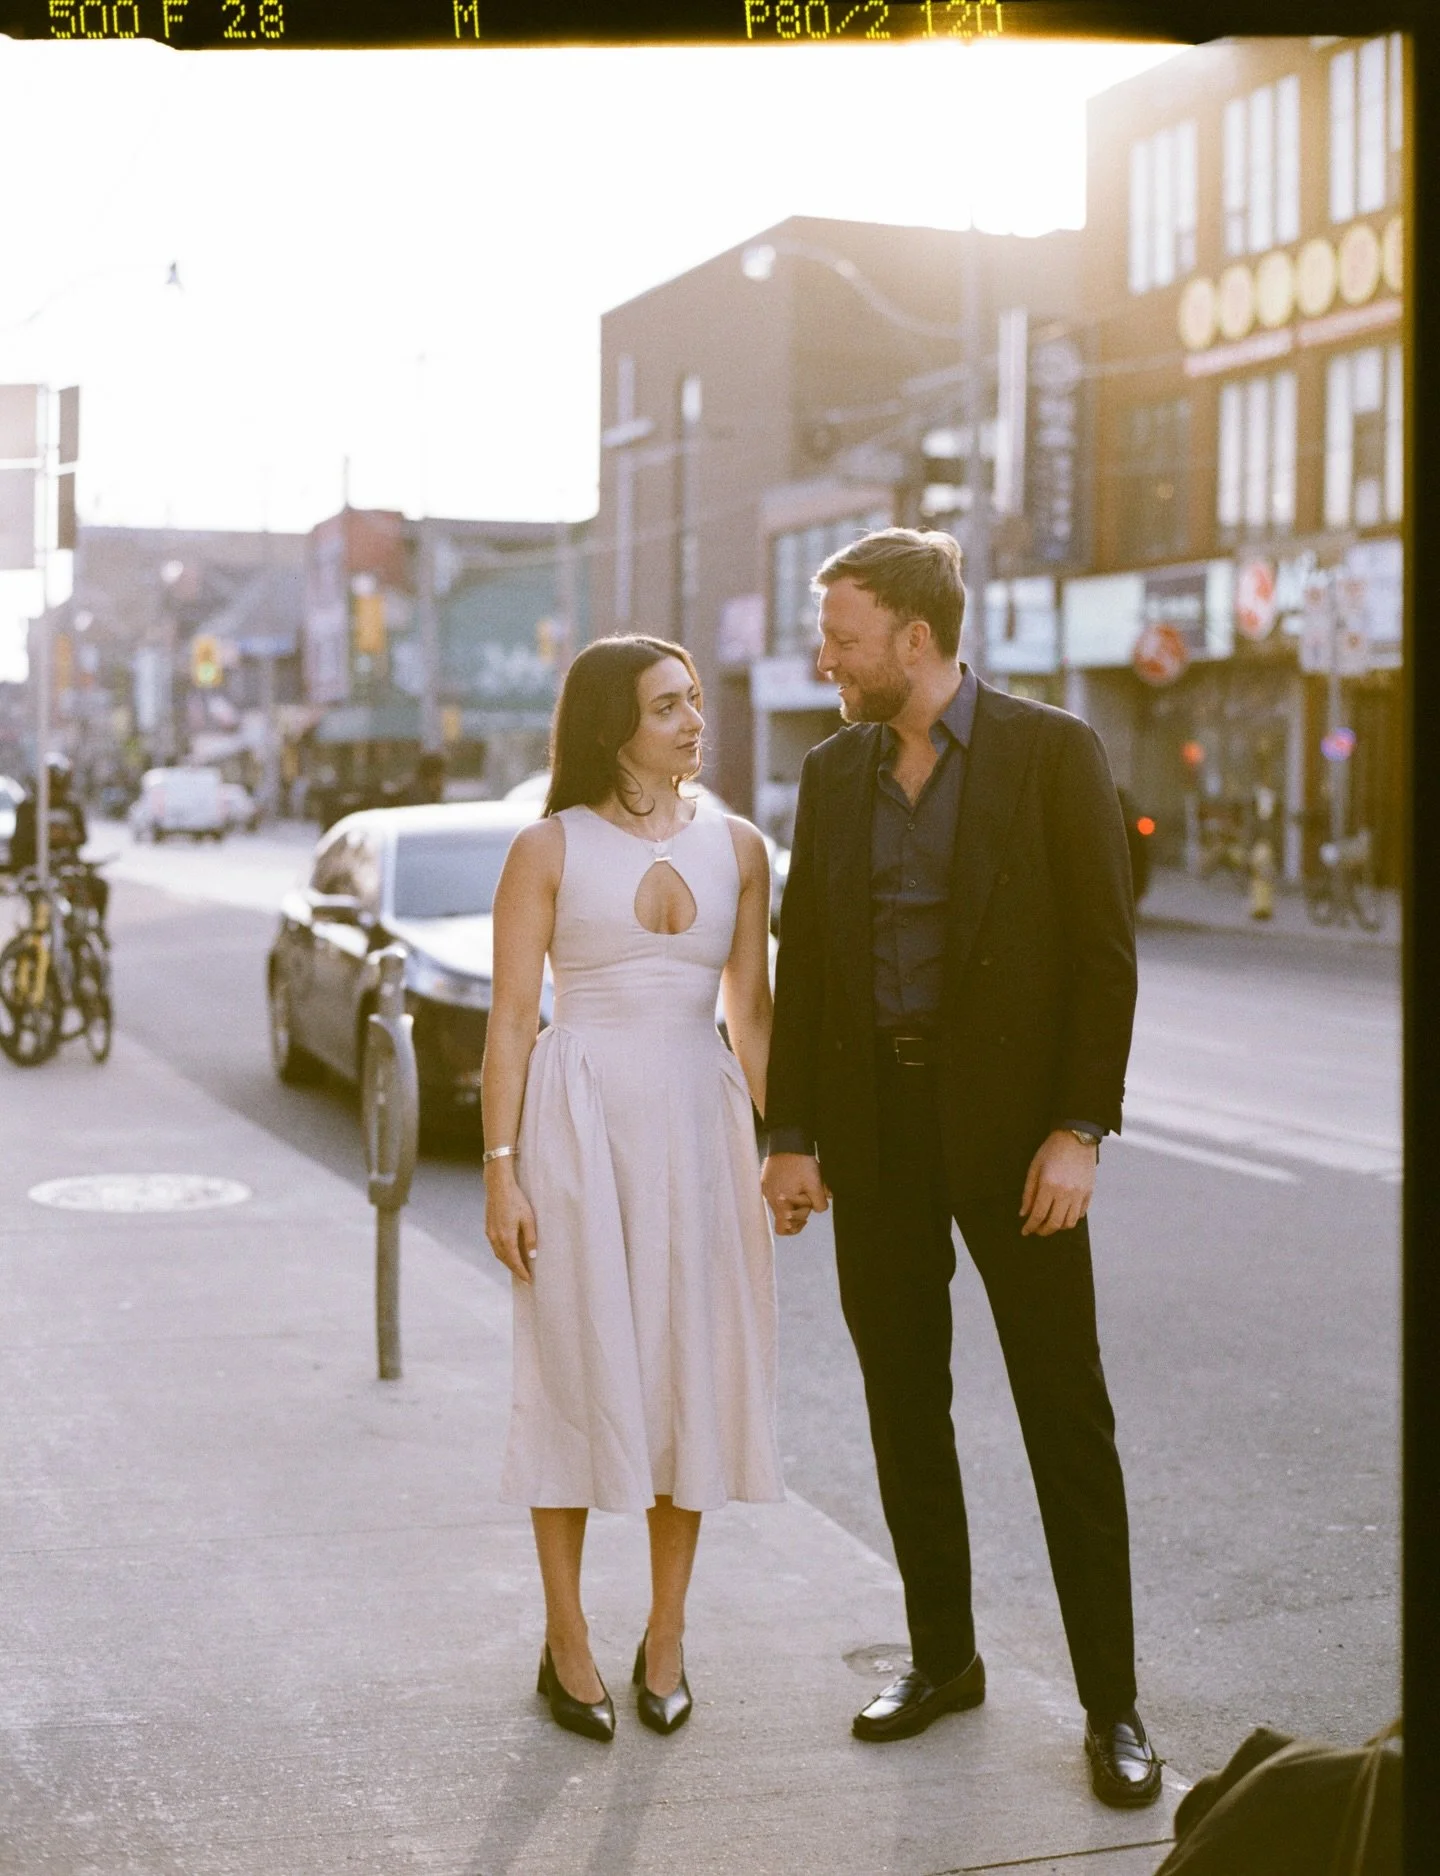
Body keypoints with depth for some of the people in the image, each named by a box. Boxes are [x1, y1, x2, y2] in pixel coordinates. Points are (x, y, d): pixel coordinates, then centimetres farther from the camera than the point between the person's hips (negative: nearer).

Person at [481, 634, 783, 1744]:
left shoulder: (736, 846, 8)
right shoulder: (551, 849, -2)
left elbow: (753, 1009, 11)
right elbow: (512, 1020, -3)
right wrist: (502, 1170, -9)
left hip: (699, 1122, 3)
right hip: (579, 1119, -3)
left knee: (694, 1369, 5)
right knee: (577, 1370, 2)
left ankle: (667, 1638, 18)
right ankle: (567, 1642, 14)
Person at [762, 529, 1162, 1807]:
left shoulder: (1052, 752, -6)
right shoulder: (835, 771, 8)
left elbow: (1104, 950, -8)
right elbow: (801, 963, 10)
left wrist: (1079, 1130, -14)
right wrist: (792, 1137, 5)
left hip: (1011, 1123, -4)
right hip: (876, 1126, 5)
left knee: (1067, 1414, 0)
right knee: (904, 1403, 11)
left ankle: (1112, 1703, 10)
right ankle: (942, 1658, 26)